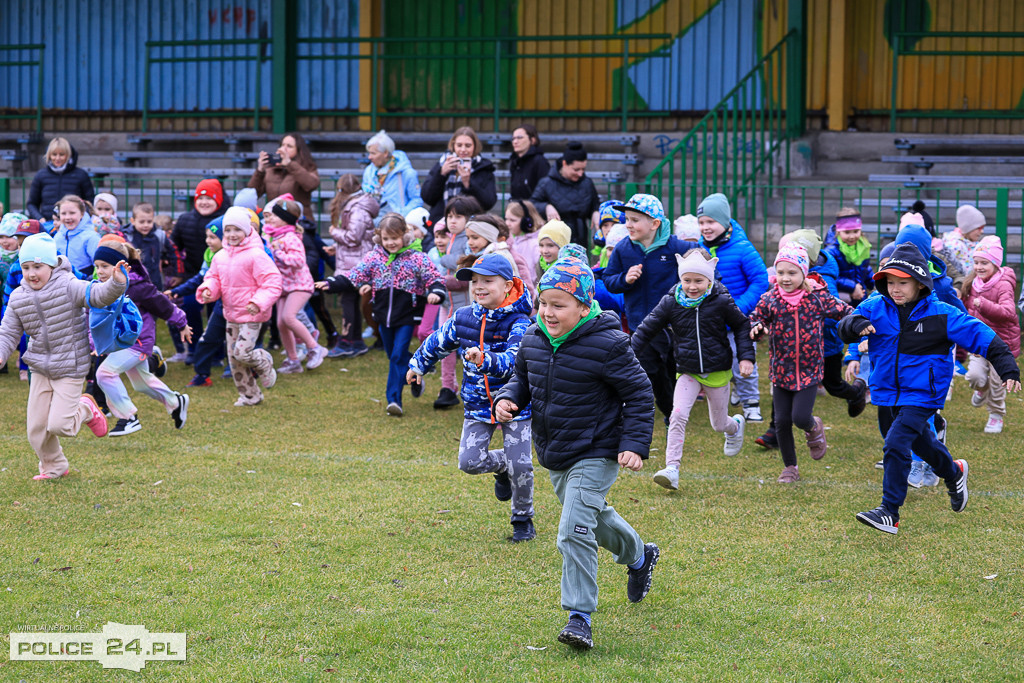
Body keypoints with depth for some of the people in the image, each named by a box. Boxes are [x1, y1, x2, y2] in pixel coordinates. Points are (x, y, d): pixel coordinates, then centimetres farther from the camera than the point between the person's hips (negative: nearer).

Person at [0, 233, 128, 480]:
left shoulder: (67, 287, -16)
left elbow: (98, 295, -29)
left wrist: (116, 284, -49)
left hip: (70, 369, -5)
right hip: (40, 369, 5)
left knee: (58, 425, -11)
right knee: (36, 427, 5)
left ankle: (85, 409, 22)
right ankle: (53, 468, 31)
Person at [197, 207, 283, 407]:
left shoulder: (256, 256, -16)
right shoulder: (220, 256, 5)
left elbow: (272, 283, -17)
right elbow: (214, 278, 15)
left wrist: (259, 302, -29)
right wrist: (207, 290, -9)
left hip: (251, 315, -7)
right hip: (231, 315, 7)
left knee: (242, 352, -17)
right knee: (233, 357, 9)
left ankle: (264, 363, 17)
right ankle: (250, 395, 24)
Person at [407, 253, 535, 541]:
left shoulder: (519, 323, -18)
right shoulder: (463, 318, -2)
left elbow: (512, 361, -34)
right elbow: (438, 342, 17)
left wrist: (484, 360, -52)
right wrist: (418, 365, 30)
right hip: (477, 403, 4)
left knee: (520, 465, -6)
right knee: (469, 462, -7)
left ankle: (523, 520, 19)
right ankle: (502, 467, 28)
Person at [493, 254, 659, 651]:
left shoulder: (606, 345, -20)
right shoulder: (533, 340, -2)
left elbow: (639, 393, -12)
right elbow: (523, 378, 15)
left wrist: (634, 444, -17)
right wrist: (508, 399, -7)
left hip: (595, 455, -8)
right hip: (554, 455, 8)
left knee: (574, 531, -18)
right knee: (594, 517, 26)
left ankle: (579, 617, -12)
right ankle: (639, 556, 55)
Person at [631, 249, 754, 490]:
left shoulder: (721, 302, -11)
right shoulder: (671, 303, -8)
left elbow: (741, 326, 4)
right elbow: (646, 330, -2)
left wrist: (746, 357, -4)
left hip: (718, 371, -1)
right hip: (688, 372, 1)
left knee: (719, 424, 14)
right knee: (678, 415, -21)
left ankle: (735, 426, 53)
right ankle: (672, 469, -21)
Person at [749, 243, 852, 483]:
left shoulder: (817, 297, -6)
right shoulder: (770, 300, -4)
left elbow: (843, 311, 4)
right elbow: (755, 319, 4)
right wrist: (757, 329, -19)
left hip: (809, 371, -2)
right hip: (781, 371, 2)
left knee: (800, 417, -13)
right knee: (782, 421, 4)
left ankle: (814, 428, 26)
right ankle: (790, 467, 23)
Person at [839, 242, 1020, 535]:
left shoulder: (941, 315, -13)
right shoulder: (876, 308, -4)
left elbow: (980, 335, -10)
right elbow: (844, 328, -11)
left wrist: (1007, 367, -16)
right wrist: (854, 325, -36)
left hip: (921, 395, -5)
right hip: (886, 393, 5)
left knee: (895, 445, -19)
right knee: (919, 442, 25)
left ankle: (890, 512, -14)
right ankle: (953, 473, 56)